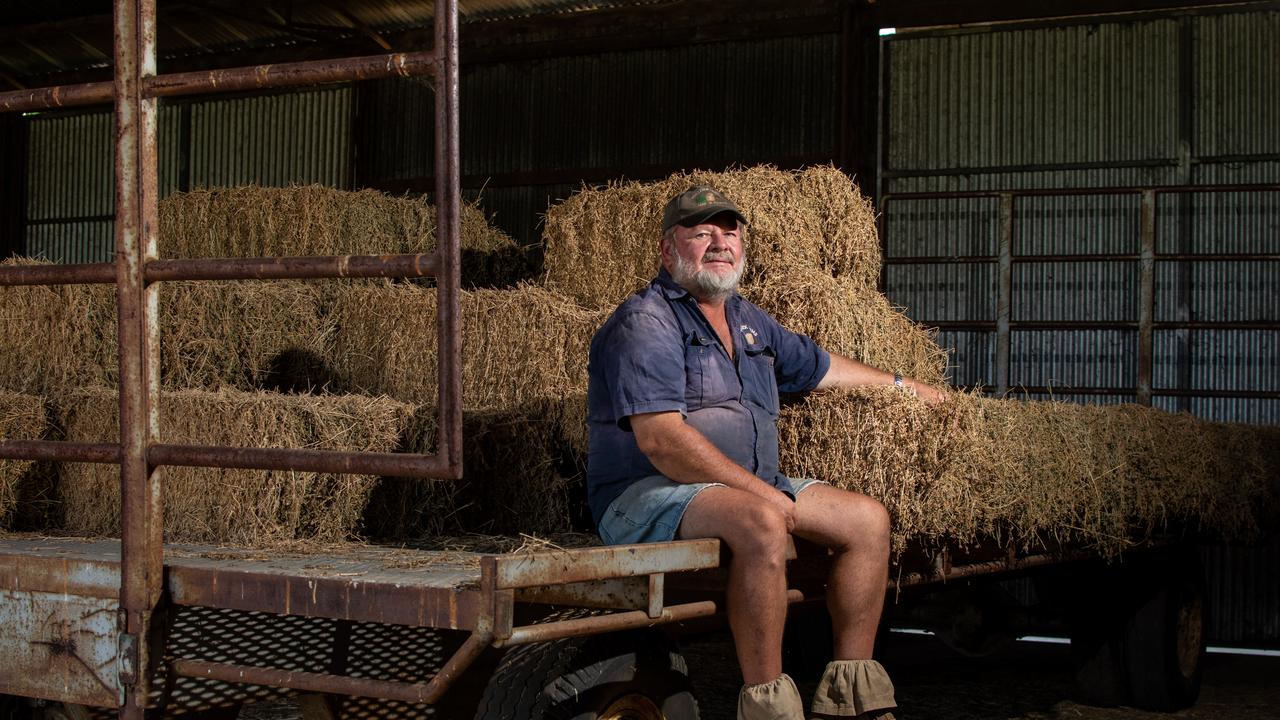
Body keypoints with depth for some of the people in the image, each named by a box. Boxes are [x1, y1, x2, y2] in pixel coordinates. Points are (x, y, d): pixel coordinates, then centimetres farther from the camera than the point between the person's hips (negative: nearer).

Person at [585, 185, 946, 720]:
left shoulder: (748, 321, 18)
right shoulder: (645, 323, -10)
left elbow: (818, 367, 37)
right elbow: (661, 440, -22)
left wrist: (899, 384, 47)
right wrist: (764, 492, -23)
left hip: (751, 488, 9)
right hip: (646, 494, -9)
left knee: (867, 519, -1)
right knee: (763, 524, -36)